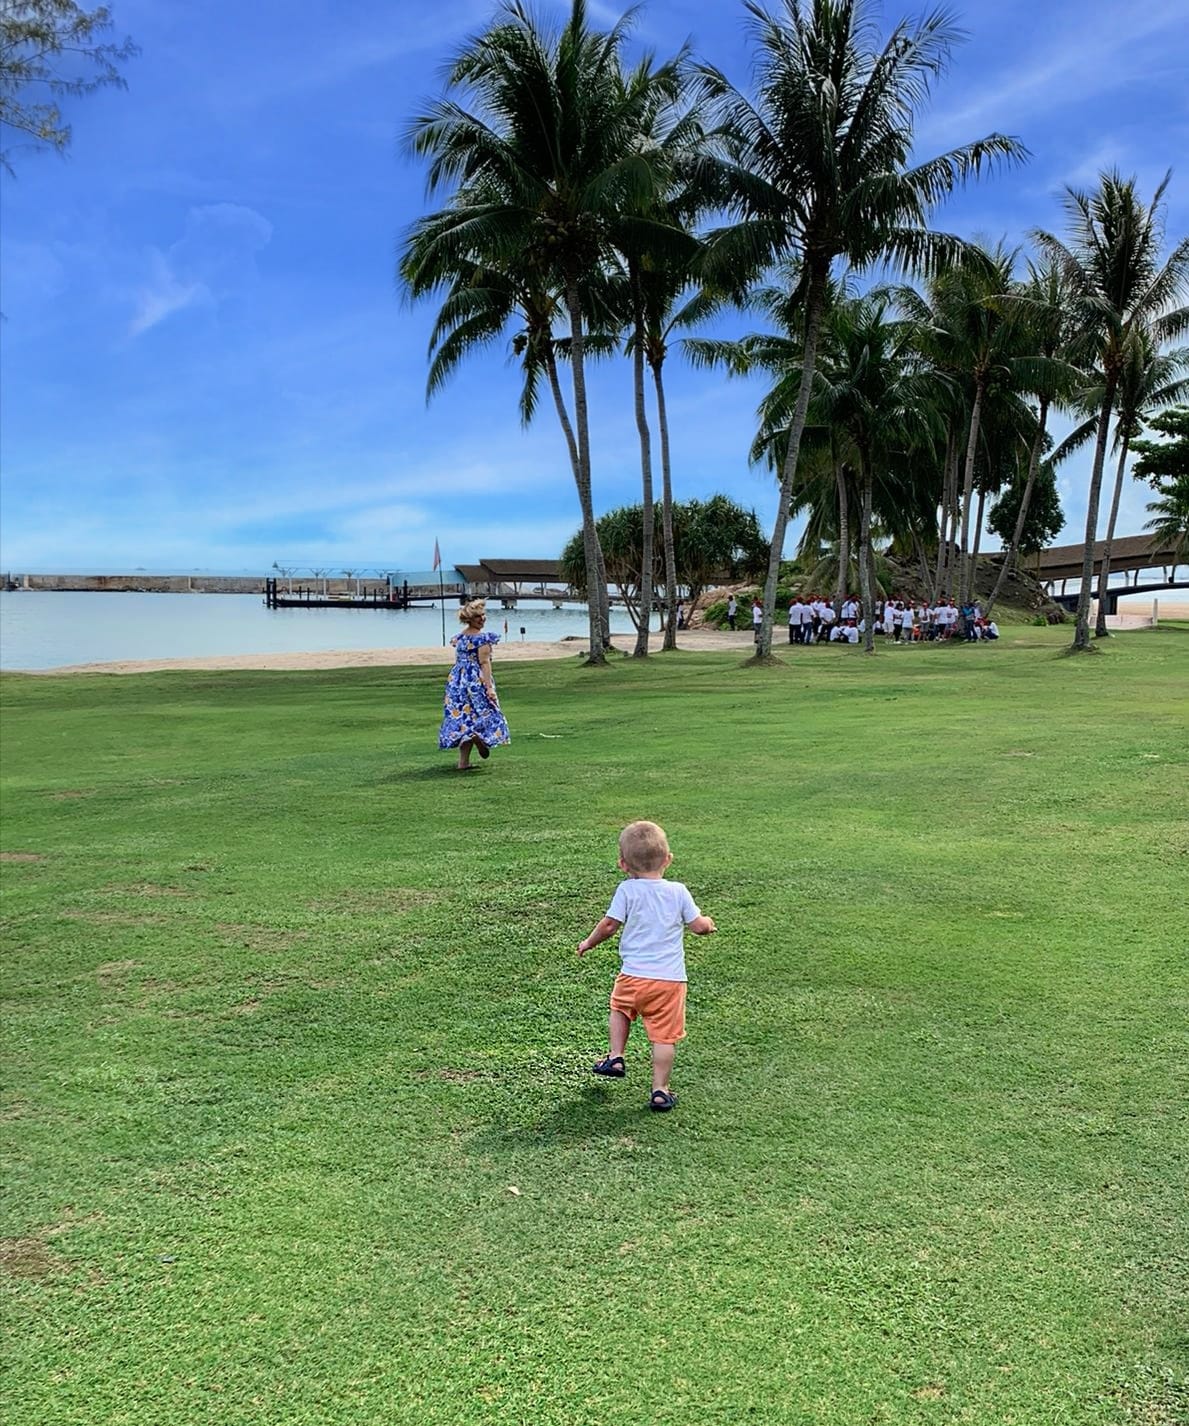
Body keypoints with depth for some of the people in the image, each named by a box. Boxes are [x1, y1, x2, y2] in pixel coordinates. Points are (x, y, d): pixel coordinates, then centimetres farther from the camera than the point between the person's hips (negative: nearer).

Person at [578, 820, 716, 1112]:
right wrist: (708, 923, 27)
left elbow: (609, 925, -5)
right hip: (671, 978, 0)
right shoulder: (678, 891, 1)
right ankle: (660, 1091, 7)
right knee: (664, 1036, 5)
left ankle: (615, 1057, 25)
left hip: (634, 975, 0)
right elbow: (699, 926, 3)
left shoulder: (627, 890, -5)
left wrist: (589, 943, 13)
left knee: (619, 1008, 30)